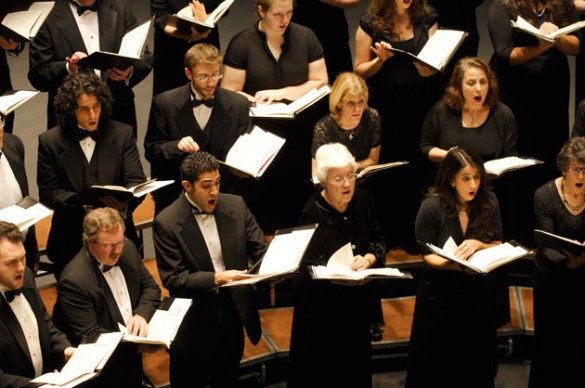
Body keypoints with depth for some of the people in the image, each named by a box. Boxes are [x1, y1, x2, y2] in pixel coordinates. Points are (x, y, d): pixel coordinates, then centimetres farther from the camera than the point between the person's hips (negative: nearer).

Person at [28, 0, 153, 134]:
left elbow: (146, 57, 5)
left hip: (118, 113, 2)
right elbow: (37, 76, -8)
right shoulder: (51, 16, -6)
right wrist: (68, 68, -25)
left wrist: (130, 71, -16)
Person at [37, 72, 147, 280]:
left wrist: (124, 202, -26)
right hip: (71, 241, -1)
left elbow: (137, 182, -3)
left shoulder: (122, 134, 1)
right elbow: (48, 193, -4)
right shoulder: (50, 141, -1)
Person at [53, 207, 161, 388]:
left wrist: (141, 315, -9)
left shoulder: (127, 249, 1)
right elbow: (88, 336, -16)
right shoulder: (74, 280, -18)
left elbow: (150, 287, 10)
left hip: (136, 340, 7)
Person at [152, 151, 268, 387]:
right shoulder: (167, 222, -15)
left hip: (235, 313, 4)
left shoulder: (236, 206, -2)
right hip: (194, 325, -4)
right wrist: (215, 278, -29)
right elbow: (172, 280, -17)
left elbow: (260, 249, 2)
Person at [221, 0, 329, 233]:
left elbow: (320, 81, 5)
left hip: (298, 137, 2)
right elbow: (229, 93, -5)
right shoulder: (241, 44, -4)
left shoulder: (305, 37, 3)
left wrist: (282, 93, -8)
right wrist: (260, 104, -22)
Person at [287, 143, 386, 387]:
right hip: (321, 302, -5)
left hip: (357, 296, 5)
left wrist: (367, 259, -18)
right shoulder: (313, 211, -19)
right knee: (322, 366, 5)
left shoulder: (361, 200, -4)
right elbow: (311, 264, -20)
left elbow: (378, 240, 3)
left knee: (355, 357, 17)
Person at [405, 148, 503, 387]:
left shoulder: (488, 202, -5)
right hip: (440, 293, -3)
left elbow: (498, 247, 1)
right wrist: (450, 263, -30)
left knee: (476, 360, 14)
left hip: (479, 292, 3)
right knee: (433, 362, 7)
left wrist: (478, 245, -20)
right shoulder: (432, 207, -15)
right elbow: (427, 255, -9)